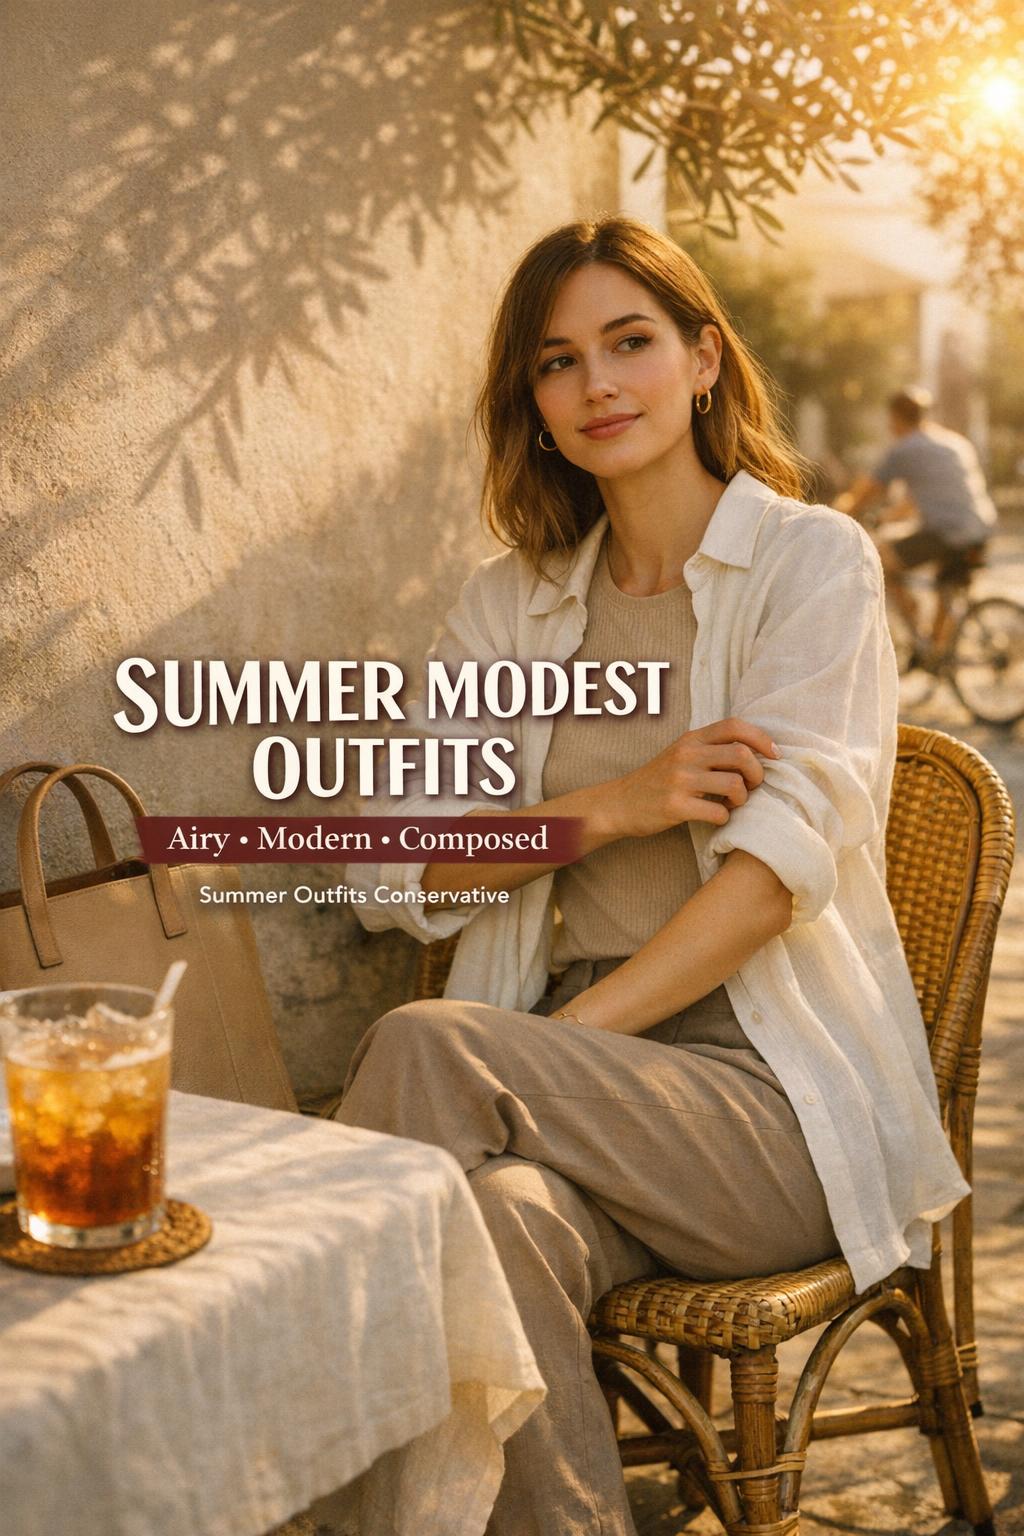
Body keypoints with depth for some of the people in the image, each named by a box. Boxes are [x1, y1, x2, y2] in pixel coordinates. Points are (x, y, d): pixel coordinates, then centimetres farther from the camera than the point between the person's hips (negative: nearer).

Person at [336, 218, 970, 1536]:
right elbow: (391, 875, 5)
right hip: (583, 1081, 3)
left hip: (783, 1093, -3)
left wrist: (569, 1041, -22)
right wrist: (612, 806, -10)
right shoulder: (507, 602, 14)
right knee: (501, 1212, -34)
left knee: (423, 1047, -29)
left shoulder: (810, 561, 1)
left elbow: (782, 859, -13)